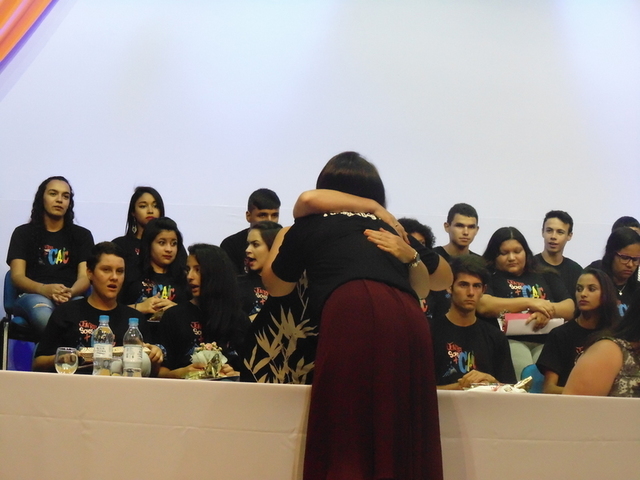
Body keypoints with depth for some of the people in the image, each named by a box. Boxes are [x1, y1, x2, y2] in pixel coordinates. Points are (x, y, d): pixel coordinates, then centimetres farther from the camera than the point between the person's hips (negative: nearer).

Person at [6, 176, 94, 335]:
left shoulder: (82, 235, 18)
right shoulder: (23, 233, 15)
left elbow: (85, 276, 6)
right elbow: (17, 276, 3)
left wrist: (70, 292, -20)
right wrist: (44, 289, -21)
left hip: (71, 298, 1)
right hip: (32, 296, -1)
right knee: (42, 310, -40)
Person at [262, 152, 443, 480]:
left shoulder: (310, 225, 21)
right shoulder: (389, 230, 30)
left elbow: (276, 286, 40)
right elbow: (422, 289, 46)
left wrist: (280, 240, 54)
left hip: (352, 317, -4)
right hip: (407, 319, 4)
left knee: (345, 436, 1)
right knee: (401, 439, 10)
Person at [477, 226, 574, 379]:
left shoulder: (546, 275, 22)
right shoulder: (489, 276, 11)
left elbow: (570, 308, 13)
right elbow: (483, 306, -9)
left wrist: (548, 311, -10)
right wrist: (529, 302, -8)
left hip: (545, 341, 3)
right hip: (507, 340, -3)